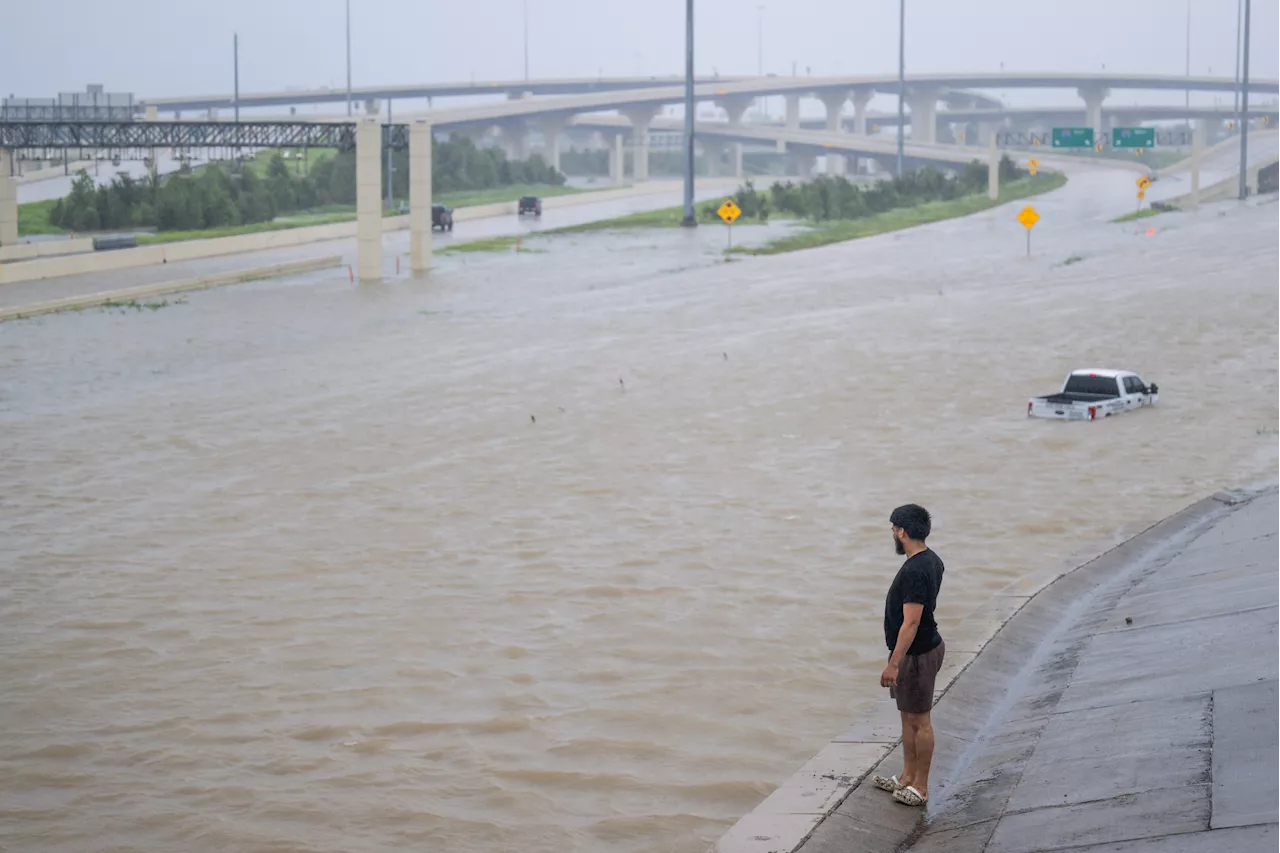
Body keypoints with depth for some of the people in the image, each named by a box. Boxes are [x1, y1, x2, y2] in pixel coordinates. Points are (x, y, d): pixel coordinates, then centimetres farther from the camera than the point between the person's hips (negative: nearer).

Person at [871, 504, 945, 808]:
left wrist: (894, 663, -27)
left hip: (916, 654, -10)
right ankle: (907, 777, 29)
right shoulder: (931, 560, 6)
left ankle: (920, 788, 10)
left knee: (919, 720, 1)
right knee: (907, 716, 19)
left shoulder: (915, 571, -26)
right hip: (926, 646, 10)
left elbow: (911, 622, -29)